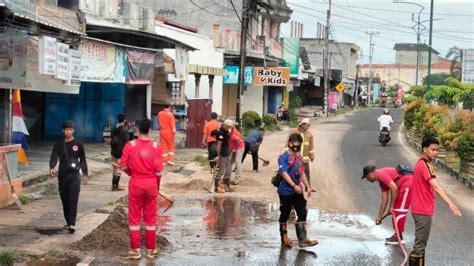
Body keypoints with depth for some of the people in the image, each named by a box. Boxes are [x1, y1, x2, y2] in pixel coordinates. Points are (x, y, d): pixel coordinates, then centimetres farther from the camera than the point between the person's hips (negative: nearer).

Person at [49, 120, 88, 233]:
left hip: (74, 175, -3)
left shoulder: (78, 144, 4)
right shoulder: (58, 145, 7)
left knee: (73, 200, -14)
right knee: (64, 200, 9)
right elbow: (54, 157, -4)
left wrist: (85, 174, 8)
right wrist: (51, 168, -24)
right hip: (62, 175, 3)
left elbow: (82, 160, 10)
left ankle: (72, 224, -21)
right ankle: (68, 222, 20)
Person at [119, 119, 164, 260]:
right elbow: (159, 171, -7)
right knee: (150, 217, 11)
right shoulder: (156, 146, -7)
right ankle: (151, 249, 18)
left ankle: (135, 250, 10)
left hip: (136, 183, -1)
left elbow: (123, 166, -6)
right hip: (151, 183, 1)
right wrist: (157, 186, 9)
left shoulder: (130, 145, -8)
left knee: (135, 217, 9)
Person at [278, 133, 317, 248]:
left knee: (302, 214, 2)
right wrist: (294, 185, -32)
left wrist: (307, 186, 13)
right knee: (285, 215, 7)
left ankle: (303, 239, 5)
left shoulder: (299, 156, 10)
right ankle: (284, 237, 21)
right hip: (286, 192, -7)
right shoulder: (283, 157, -13)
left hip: (298, 191, 7)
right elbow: (284, 173, -23)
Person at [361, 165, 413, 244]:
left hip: (408, 185, -10)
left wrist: (391, 206, -12)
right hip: (407, 186, 10)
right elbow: (384, 200, 22)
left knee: (399, 210, -4)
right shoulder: (382, 181, 21)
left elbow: (394, 188, -19)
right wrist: (379, 217, 24)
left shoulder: (381, 174, -9)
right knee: (396, 210, 16)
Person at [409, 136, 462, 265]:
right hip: (423, 211, -10)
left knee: (420, 244, 17)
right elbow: (436, 187, -32)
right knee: (420, 246, -5)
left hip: (421, 210, 10)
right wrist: (450, 203, -42)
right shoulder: (425, 165, -19)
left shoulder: (421, 163, 12)